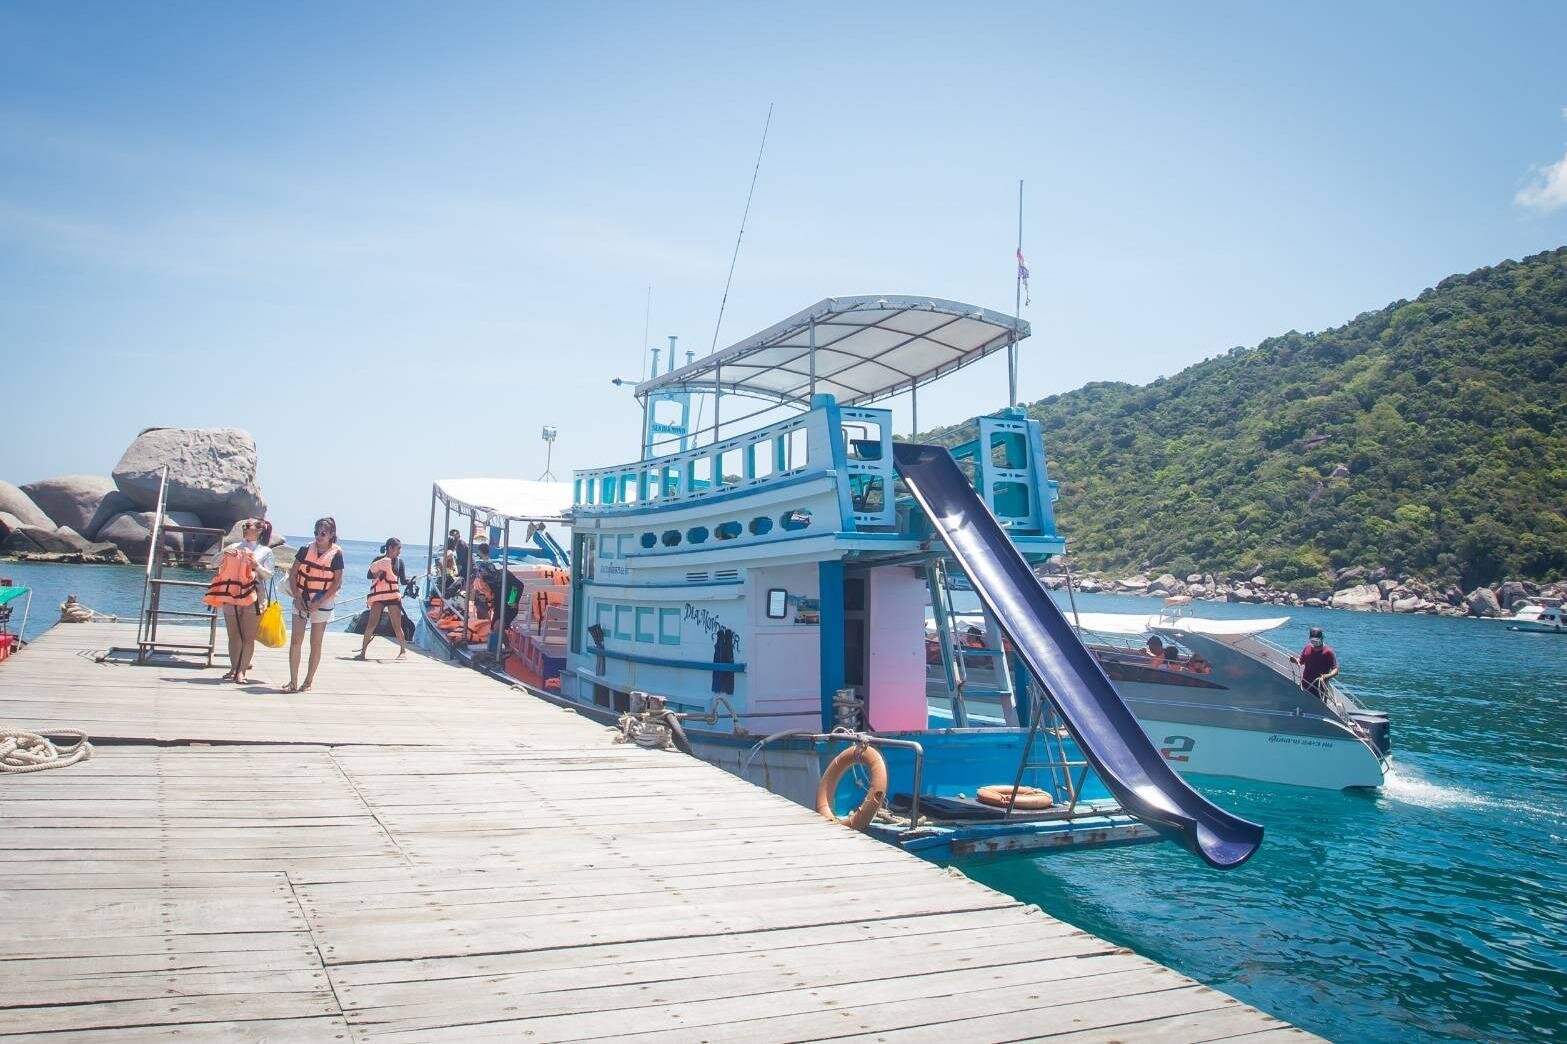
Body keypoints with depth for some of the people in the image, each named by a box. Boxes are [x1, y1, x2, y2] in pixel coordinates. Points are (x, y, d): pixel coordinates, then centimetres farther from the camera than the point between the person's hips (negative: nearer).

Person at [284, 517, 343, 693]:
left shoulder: (336, 554, -8)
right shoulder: (306, 549, 0)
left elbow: (337, 582, -8)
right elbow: (293, 574, 3)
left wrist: (320, 602, -14)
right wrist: (297, 597, -8)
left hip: (322, 603, -2)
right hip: (301, 600, 2)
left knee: (316, 644, 5)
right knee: (295, 640, -3)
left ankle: (308, 682, 16)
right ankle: (293, 682, 2)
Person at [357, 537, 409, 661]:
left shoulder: (399, 561, 7)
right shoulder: (379, 560, 2)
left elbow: (403, 581, 5)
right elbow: (369, 575, 1)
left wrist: (409, 580, -15)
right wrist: (377, 574, -18)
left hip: (393, 595, 1)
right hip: (378, 595, -1)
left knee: (397, 625, -1)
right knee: (372, 623, -6)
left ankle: (403, 651, 9)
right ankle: (363, 651, 0)